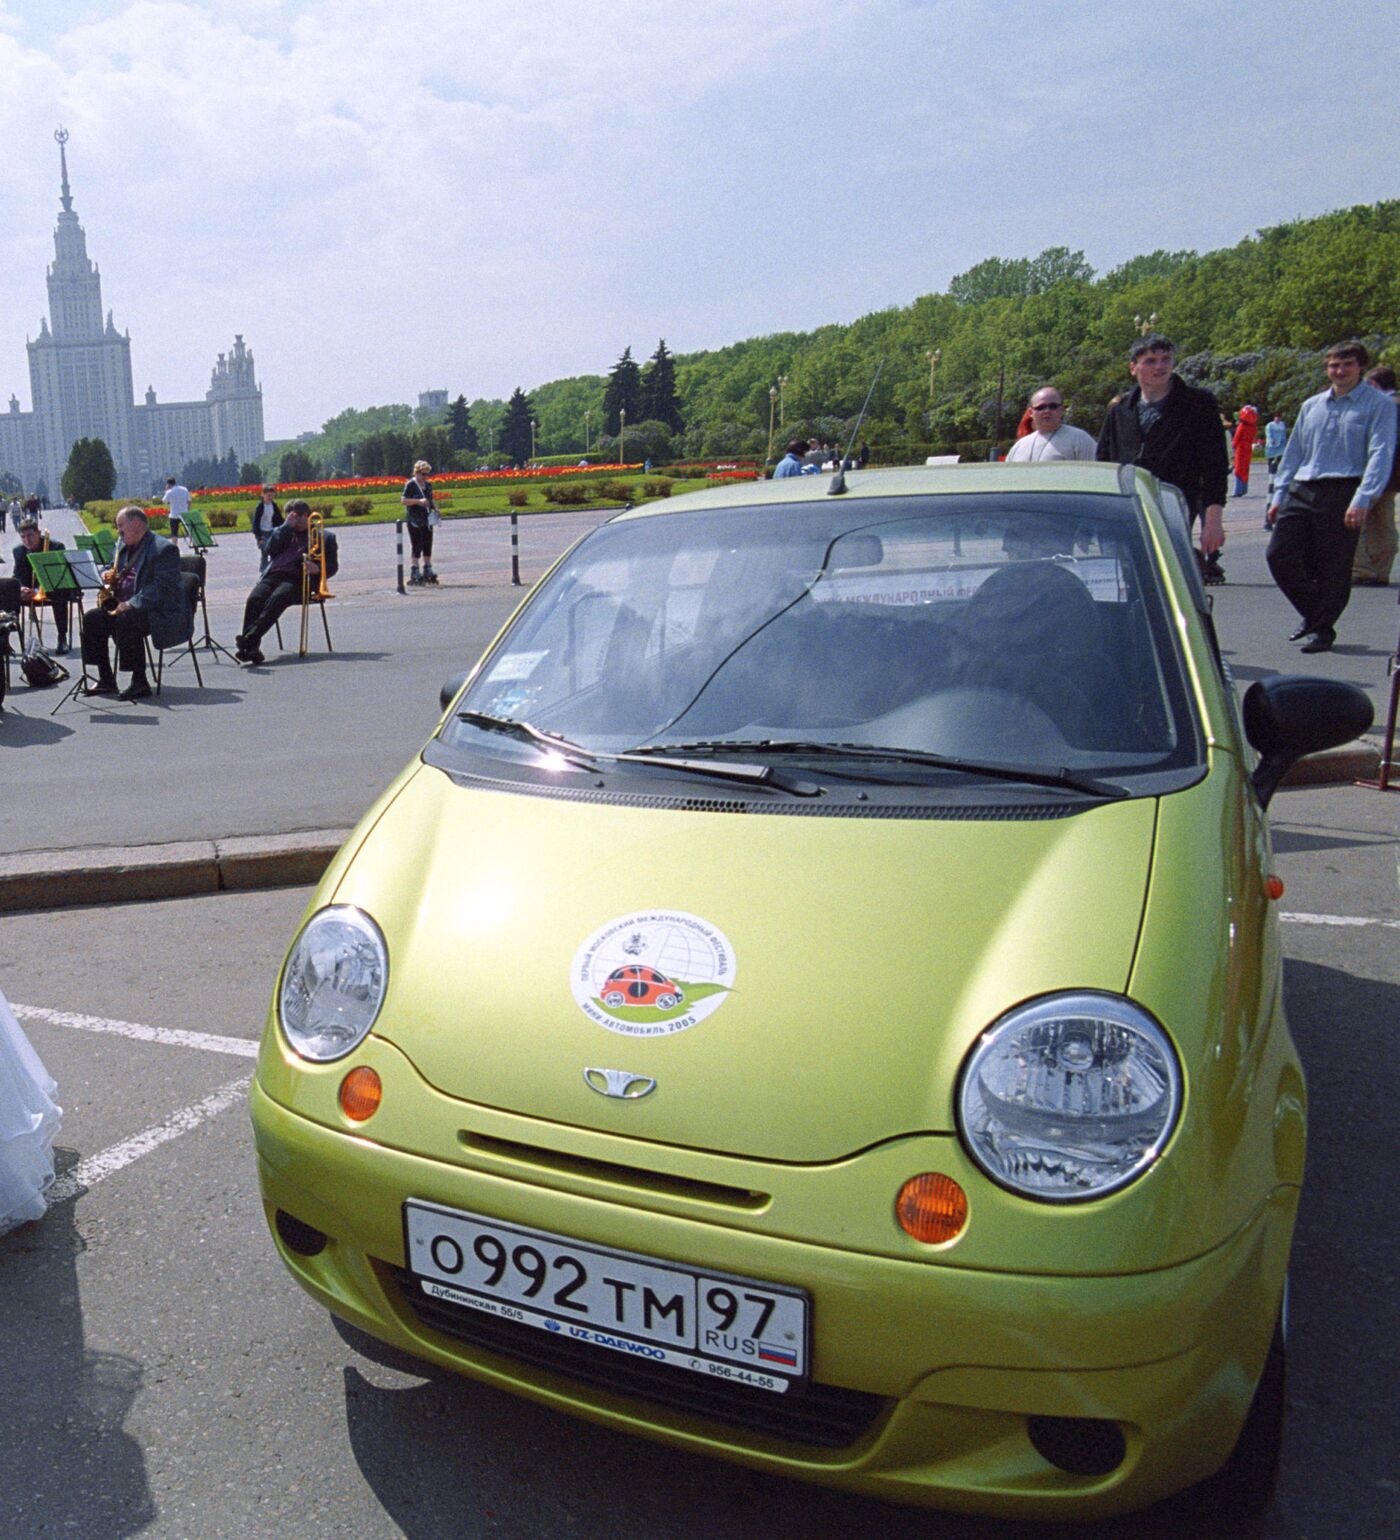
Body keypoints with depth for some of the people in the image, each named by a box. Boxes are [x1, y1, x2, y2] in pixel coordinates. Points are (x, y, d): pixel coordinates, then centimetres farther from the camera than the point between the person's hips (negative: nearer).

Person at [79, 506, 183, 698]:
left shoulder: (164, 548, -13)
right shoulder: (124, 545, 16)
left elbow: (162, 587, -22)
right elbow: (118, 574, 28)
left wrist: (131, 604, -27)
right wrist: (111, 579, 2)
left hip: (160, 611, -9)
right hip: (125, 606, 9)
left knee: (126, 620, -34)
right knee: (92, 618, -9)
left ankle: (140, 682, -25)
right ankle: (106, 680, -5)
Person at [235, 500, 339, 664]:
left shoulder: (325, 536, 21)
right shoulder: (283, 532, 33)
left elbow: (333, 566, 11)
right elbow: (270, 549, 13)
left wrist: (317, 569, -11)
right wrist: (286, 526, 8)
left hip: (297, 579, -4)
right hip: (273, 575, 4)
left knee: (277, 599, -35)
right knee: (254, 598, -28)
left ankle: (248, 641, -44)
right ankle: (251, 649, -38)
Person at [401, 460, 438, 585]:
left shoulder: (428, 485, 13)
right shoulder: (410, 484, -8)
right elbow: (403, 500, -13)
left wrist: (434, 507, 5)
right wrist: (419, 501, -24)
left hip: (427, 519, 7)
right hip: (414, 520, -7)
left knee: (428, 546, 9)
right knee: (417, 546, -7)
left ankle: (428, 570, 17)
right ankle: (415, 573, -4)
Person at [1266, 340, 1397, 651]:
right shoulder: (1311, 406, 17)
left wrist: (1363, 499, -19)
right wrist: (1279, 495, 14)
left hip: (1343, 493, -5)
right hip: (1301, 491, 5)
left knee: (1334, 567, -1)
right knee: (1278, 555, -1)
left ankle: (1323, 629, 15)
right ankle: (1312, 613, 19)